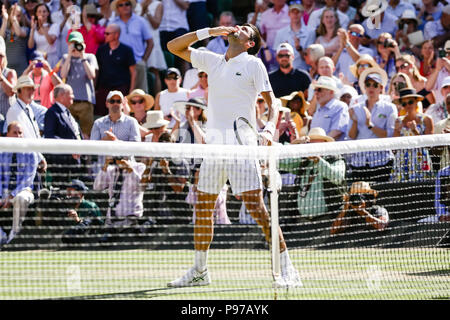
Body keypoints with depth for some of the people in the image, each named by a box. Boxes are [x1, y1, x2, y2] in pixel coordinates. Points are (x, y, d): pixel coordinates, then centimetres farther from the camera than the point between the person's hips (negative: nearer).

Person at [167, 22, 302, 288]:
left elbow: (272, 101, 0)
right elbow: (174, 46, 18)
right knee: (203, 208, 9)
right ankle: (199, 271, 21)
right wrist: (208, 32, 8)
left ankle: (288, 271, -12)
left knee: (256, 207, -13)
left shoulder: (253, 64, 2)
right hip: (214, 144, 6)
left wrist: (270, 128, -19)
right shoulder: (212, 61, 16)